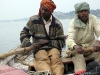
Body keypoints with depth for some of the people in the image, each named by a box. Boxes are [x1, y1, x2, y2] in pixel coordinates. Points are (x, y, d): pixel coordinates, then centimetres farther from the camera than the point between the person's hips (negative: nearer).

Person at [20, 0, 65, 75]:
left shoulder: (57, 24, 3)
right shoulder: (33, 20, 3)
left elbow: (61, 42, 6)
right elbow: (23, 33, 11)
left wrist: (48, 42, -9)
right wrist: (29, 44, -8)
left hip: (53, 47, 1)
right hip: (39, 48, -1)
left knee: (55, 59, -33)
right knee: (43, 59, -35)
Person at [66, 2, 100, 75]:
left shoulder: (93, 19, -5)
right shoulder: (73, 22, -11)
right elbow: (70, 39, -25)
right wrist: (75, 46, -50)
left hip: (91, 46, 3)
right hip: (76, 47, -2)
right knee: (78, 54, -34)